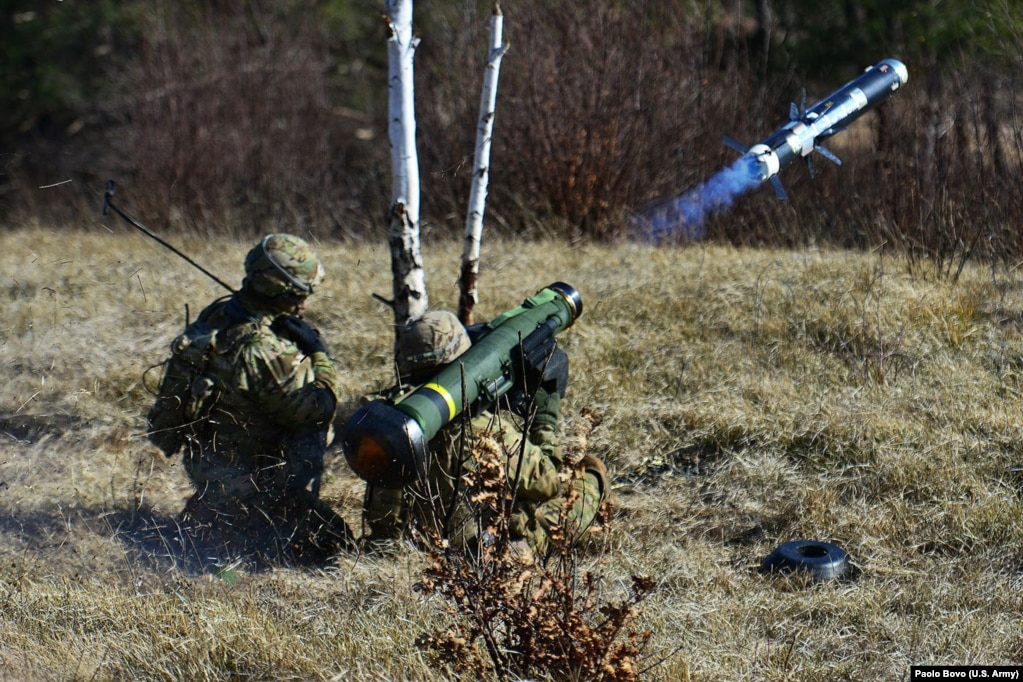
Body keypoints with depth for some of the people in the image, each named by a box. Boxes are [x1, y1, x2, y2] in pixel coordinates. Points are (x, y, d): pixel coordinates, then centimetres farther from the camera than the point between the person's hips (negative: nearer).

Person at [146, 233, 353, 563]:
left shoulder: (218, 314, -2)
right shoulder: (262, 349, -28)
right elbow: (319, 407, -21)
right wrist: (320, 354, -10)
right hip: (245, 479, -9)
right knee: (333, 541, -4)